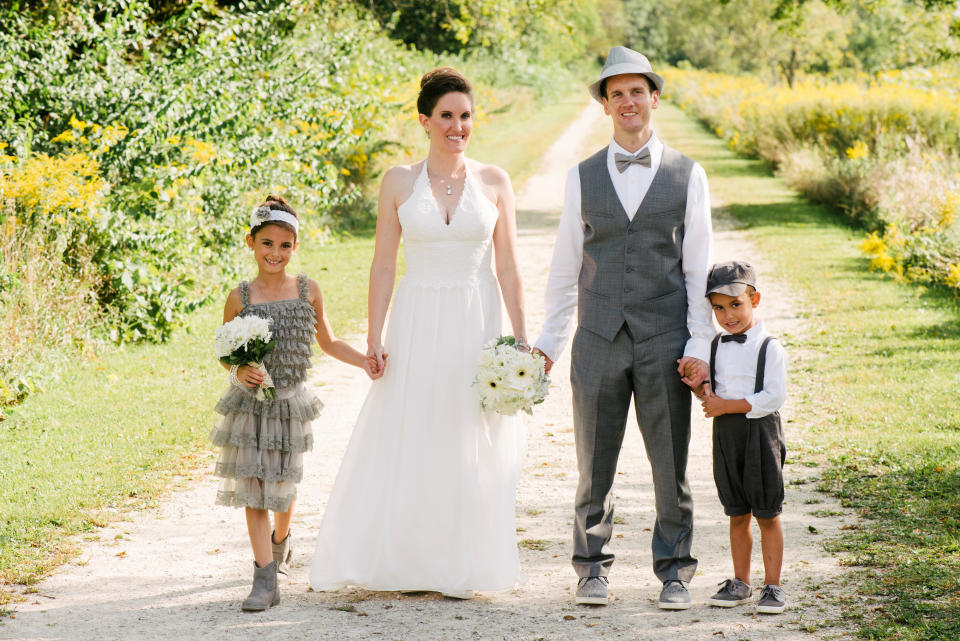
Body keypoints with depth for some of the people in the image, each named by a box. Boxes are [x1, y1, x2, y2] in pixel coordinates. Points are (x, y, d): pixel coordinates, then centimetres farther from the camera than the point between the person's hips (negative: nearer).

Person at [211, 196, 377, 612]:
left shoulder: (308, 291, -1)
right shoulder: (240, 297, -4)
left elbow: (327, 342, 12)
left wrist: (364, 360, -2)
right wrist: (239, 371, -15)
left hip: (290, 402, 1)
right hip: (249, 404, -1)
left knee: (283, 484, 12)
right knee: (253, 488, -6)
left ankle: (280, 542, 44)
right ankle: (266, 581, -5)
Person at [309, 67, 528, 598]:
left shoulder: (494, 182, 4)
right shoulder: (399, 182, 2)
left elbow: (508, 267, 3)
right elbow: (383, 266, 2)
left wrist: (521, 338, -2)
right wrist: (374, 338, -4)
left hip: (476, 326, 0)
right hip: (418, 324, 0)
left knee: (470, 447, 2)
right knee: (409, 443, 0)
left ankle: (461, 565, 12)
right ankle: (411, 563, 11)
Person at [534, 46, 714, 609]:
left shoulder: (688, 175, 5)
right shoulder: (583, 178, 8)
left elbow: (699, 267, 4)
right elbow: (565, 270, 12)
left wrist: (700, 345, -3)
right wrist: (548, 342, 8)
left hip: (664, 341, -1)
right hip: (599, 342, 1)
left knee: (671, 464, 1)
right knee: (595, 464, 5)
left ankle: (674, 570, 13)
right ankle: (594, 567, 17)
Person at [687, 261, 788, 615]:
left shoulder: (769, 347, -9)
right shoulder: (716, 346, 9)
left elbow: (773, 397, -16)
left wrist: (727, 405, -18)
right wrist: (703, 389, -8)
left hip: (759, 432, -5)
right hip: (725, 434, 5)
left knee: (767, 514, 0)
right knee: (737, 514, 11)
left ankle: (772, 585, 7)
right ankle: (740, 582, 20)